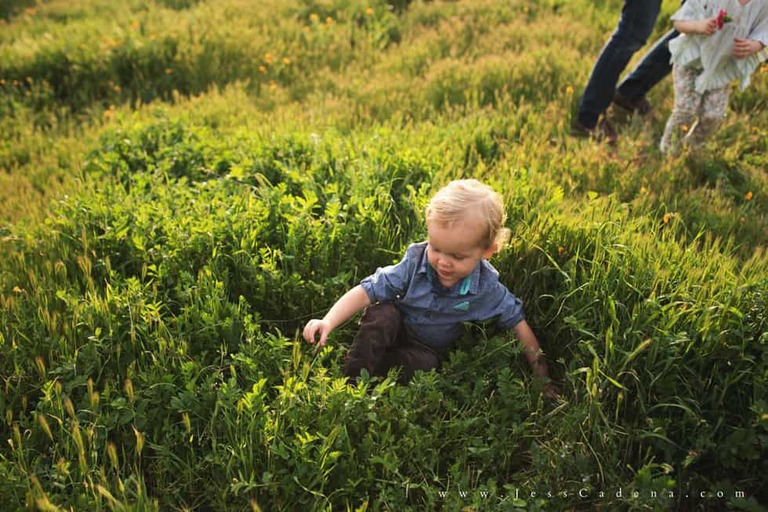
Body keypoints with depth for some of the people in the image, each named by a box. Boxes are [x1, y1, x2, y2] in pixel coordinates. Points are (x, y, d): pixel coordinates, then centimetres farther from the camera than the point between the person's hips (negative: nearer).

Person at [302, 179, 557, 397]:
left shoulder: (487, 289, -23)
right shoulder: (414, 263, -24)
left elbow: (517, 323, -10)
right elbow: (366, 292, -25)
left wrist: (542, 376, -8)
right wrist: (328, 322, -39)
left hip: (429, 349, 0)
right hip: (395, 329, 0)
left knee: (423, 364, -34)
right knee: (381, 313, -32)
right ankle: (352, 385, -23)